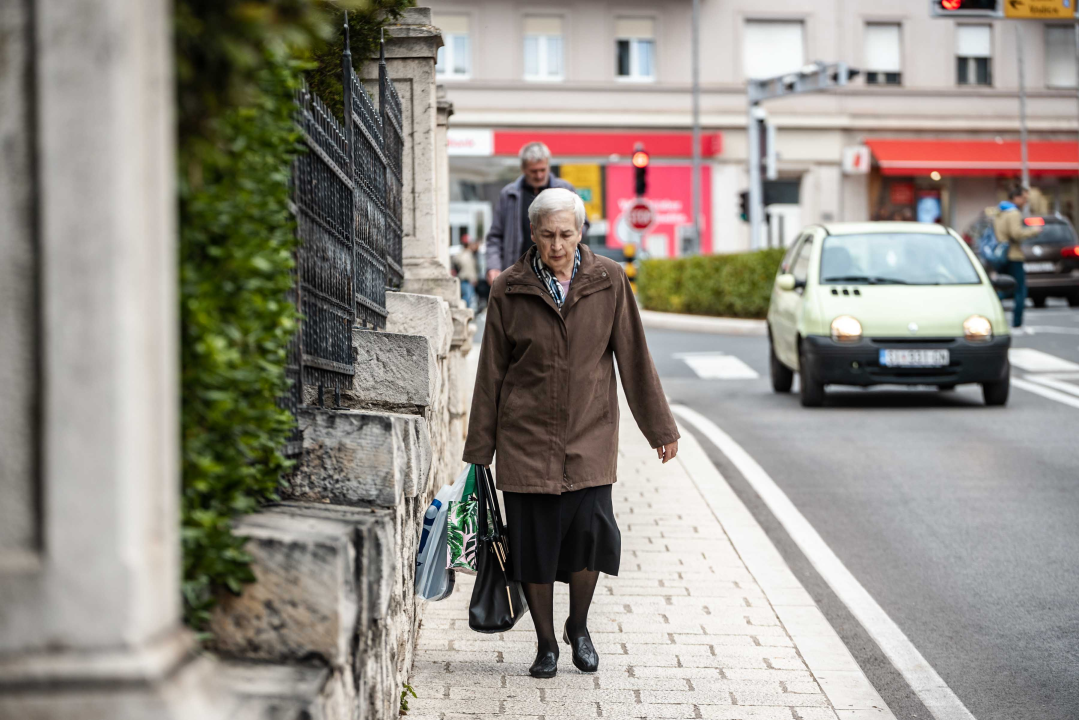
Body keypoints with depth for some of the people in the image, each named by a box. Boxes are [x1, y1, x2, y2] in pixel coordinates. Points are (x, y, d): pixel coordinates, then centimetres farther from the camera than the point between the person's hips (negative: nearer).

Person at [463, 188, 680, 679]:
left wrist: (660, 427, 8)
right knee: (533, 541, -1)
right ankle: (545, 644, 18)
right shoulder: (510, 289, 0)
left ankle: (578, 628, 15)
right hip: (526, 436, 0)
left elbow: (634, 358, 6)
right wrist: (479, 449, 4)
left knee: (589, 529, -11)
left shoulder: (609, 281, 1)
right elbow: (491, 372, 4)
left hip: (590, 434, 0)